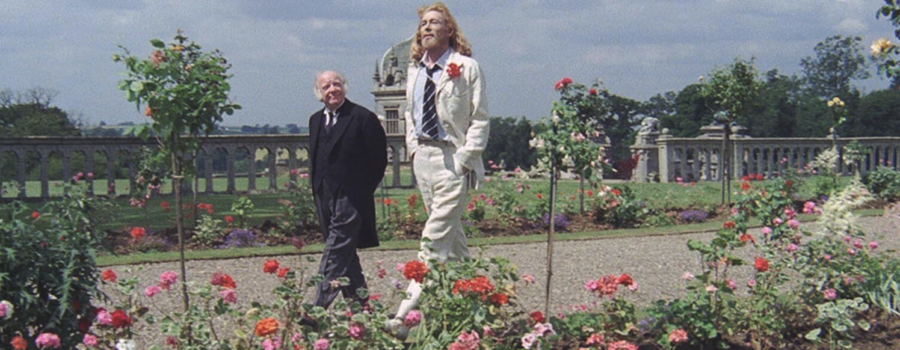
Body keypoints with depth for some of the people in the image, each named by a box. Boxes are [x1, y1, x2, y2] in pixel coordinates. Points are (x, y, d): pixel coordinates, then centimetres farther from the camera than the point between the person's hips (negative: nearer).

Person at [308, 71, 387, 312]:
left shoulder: (363, 118, -5)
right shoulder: (316, 120, 15)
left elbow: (379, 160, -4)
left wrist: (362, 191, -5)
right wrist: (316, 189, 13)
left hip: (350, 199, -7)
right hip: (324, 198, 7)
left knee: (335, 253, -12)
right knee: (345, 255, 12)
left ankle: (320, 305, -15)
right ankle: (358, 301, 20)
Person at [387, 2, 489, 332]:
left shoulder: (466, 67, -6)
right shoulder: (415, 70, 13)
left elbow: (480, 119, -7)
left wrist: (465, 158, -13)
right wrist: (413, 146, 11)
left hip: (452, 159, -7)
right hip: (423, 156, 7)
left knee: (436, 237, -11)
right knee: (452, 234, 14)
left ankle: (409, 311, -14)